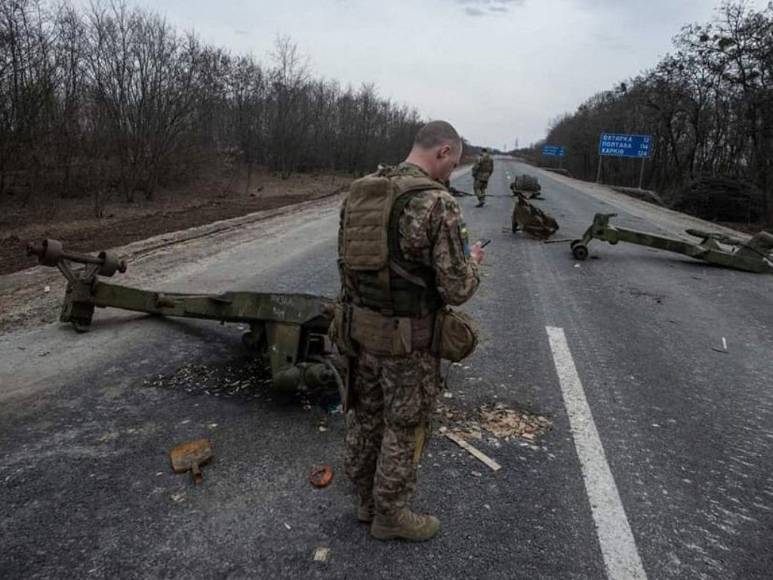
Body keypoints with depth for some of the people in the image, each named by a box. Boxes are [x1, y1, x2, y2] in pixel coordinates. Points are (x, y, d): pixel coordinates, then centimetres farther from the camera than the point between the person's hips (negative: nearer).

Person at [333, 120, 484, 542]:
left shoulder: (359, 192, 3)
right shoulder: (438, 203, -20)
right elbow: (457, 289, -20)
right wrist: (471, 262, 2)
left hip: (359, 326, 7)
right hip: (408, 337, -7)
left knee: (365, 414, 21)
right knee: (404, 427, 12)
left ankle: (366, 499, 40)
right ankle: (390, 515, 30)